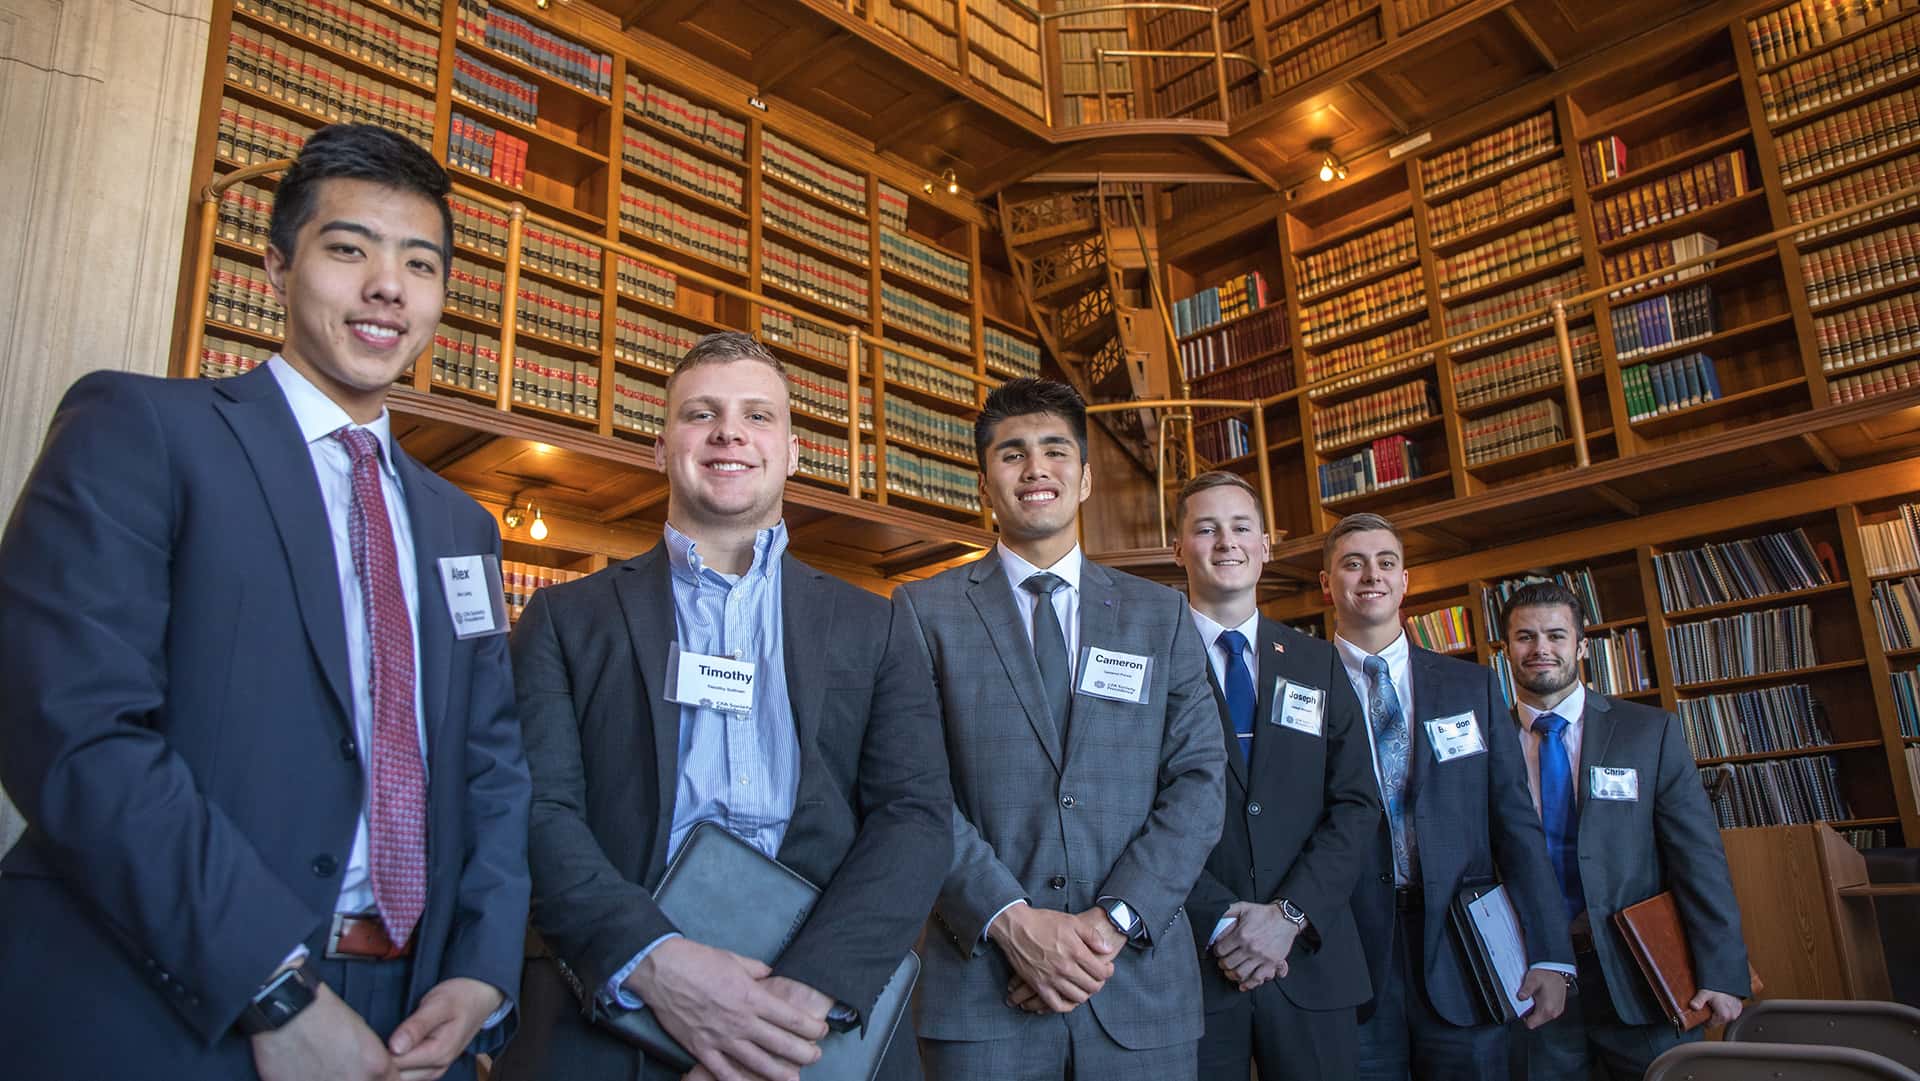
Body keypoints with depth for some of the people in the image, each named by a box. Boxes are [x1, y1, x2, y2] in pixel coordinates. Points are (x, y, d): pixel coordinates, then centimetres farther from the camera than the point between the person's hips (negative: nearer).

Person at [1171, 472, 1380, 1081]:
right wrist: (1219, 921, -14)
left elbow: (1357, 803, 3)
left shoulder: (1318, 665, 10)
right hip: (1188, 960, -3)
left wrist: (1290, 914, -9)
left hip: (1312, 959, 3)